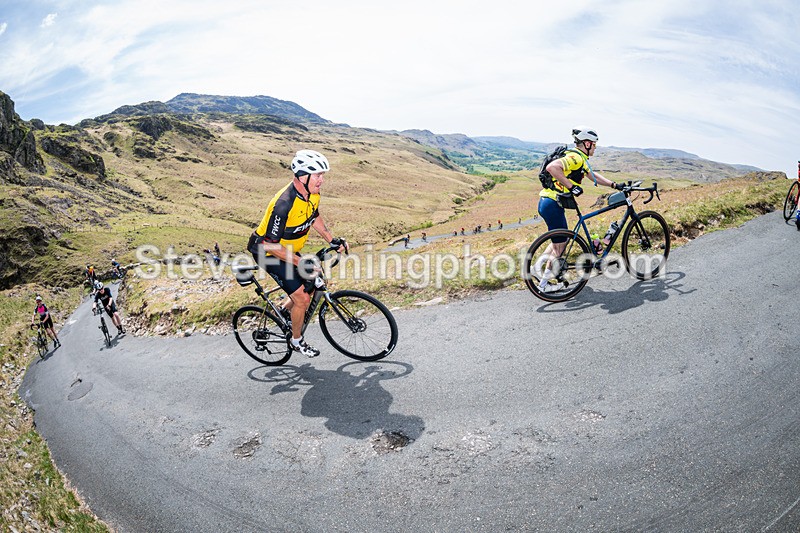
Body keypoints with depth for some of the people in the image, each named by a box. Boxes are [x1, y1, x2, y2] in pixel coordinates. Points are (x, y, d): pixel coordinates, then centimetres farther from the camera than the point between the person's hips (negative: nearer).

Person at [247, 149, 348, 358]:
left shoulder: (313, 193, -10)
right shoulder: (284, 204, -35)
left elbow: (314, 217, 12)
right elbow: (270, 244, -29)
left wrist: (332, 240, 4)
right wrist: (300, 263, -29)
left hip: (288, 250, 8)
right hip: (268, 251, -8)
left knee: (312, 284, 10)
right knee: (302, 298, -10)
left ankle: (284, 310, 35)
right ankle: (297, 340, 15)